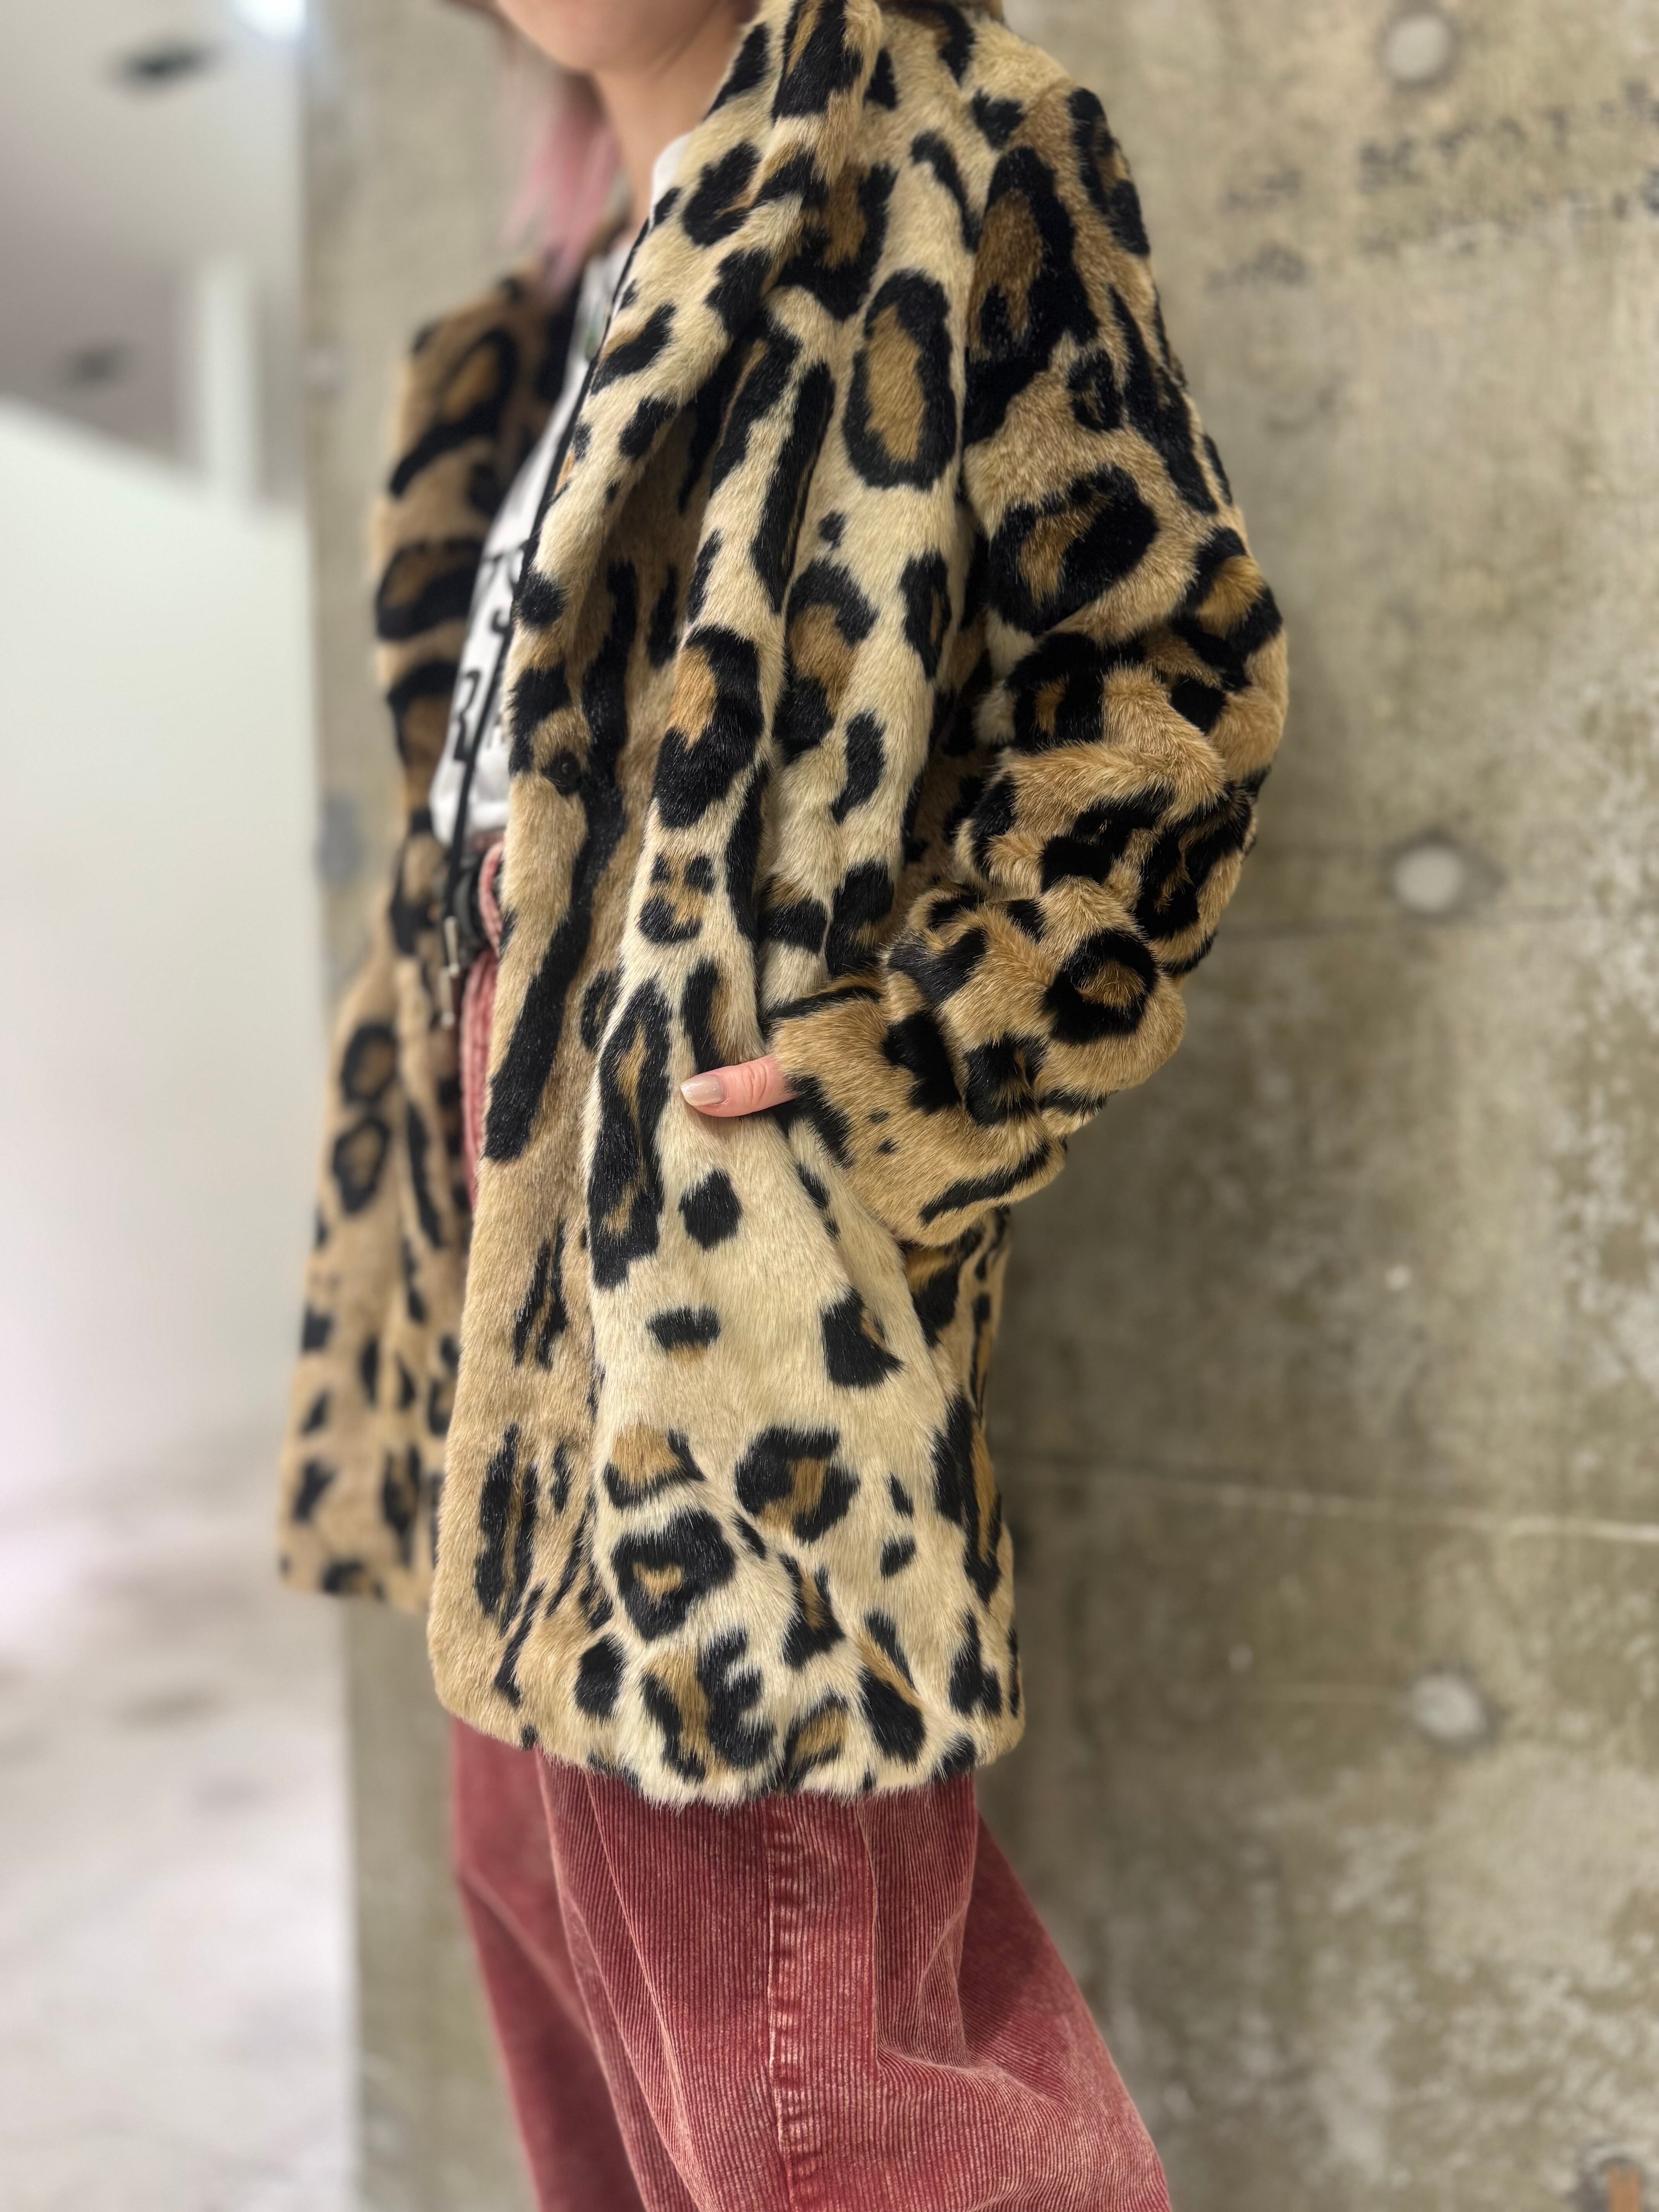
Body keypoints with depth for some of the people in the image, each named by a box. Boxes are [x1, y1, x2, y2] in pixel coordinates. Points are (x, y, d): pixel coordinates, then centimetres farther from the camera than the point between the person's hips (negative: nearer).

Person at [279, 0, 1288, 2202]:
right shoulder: (587, 299, 22)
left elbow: (1170, 661, -9)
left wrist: (909, 1072, -15)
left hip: (744, 1226, -8)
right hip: (530, 1230, 9)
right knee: (553, 1880, 21)